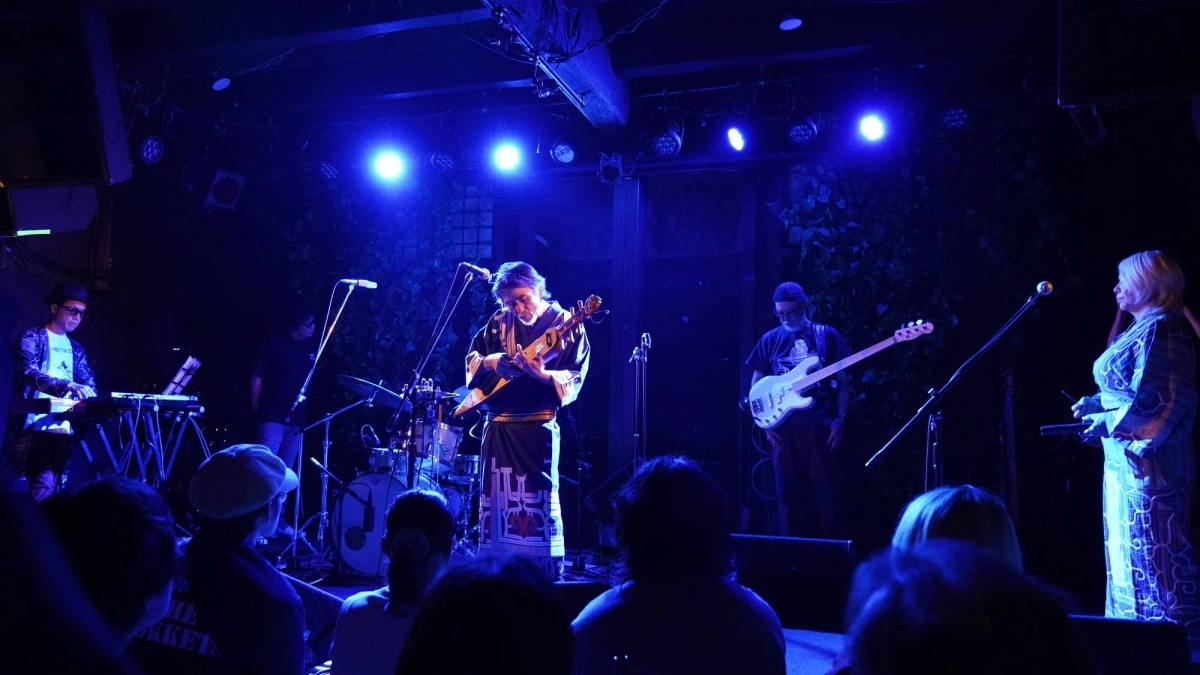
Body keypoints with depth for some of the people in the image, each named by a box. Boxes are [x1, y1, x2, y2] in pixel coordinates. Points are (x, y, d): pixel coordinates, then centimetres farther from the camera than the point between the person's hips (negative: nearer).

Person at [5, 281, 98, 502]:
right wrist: (66, 386, -36)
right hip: (34, 426, -6)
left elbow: (89, 384, 11)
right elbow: (28, 373, -20)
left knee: (57, 488, 6)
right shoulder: (31, 338, -2)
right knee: (44, 486, -17)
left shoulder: (76, 349, 18)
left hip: (64, 428, 6)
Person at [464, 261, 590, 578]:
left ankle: (549, 573, 5)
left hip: (538, 426, -5)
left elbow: (575, 378, -11)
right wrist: (489, 361, -8)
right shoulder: (499, 321, 7)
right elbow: (472, 357, 14)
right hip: (497, 424, 5)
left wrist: (543, 375, -29)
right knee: (495, 498, 11)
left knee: (540, 498, -6)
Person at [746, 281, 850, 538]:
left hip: (820, 425, -2)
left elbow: (843, 382, 4)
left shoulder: (827, 335, 4)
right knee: (787, 494, 5)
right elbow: (756, 386, 11)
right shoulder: (770, 340, 9)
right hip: (783, 426, 2)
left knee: (826, 493, 0)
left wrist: (840, 420, -6)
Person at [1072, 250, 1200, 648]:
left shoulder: (1159, 329, -15)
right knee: (1134, 547, 16)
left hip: (1148, 458, -11)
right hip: (1129, 457, 11)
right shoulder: (1143, 329, 16)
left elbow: (1153, 399, -23)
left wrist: (1108, 423, -17)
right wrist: (1096, 404, 13)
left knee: (1154, 550, -5)